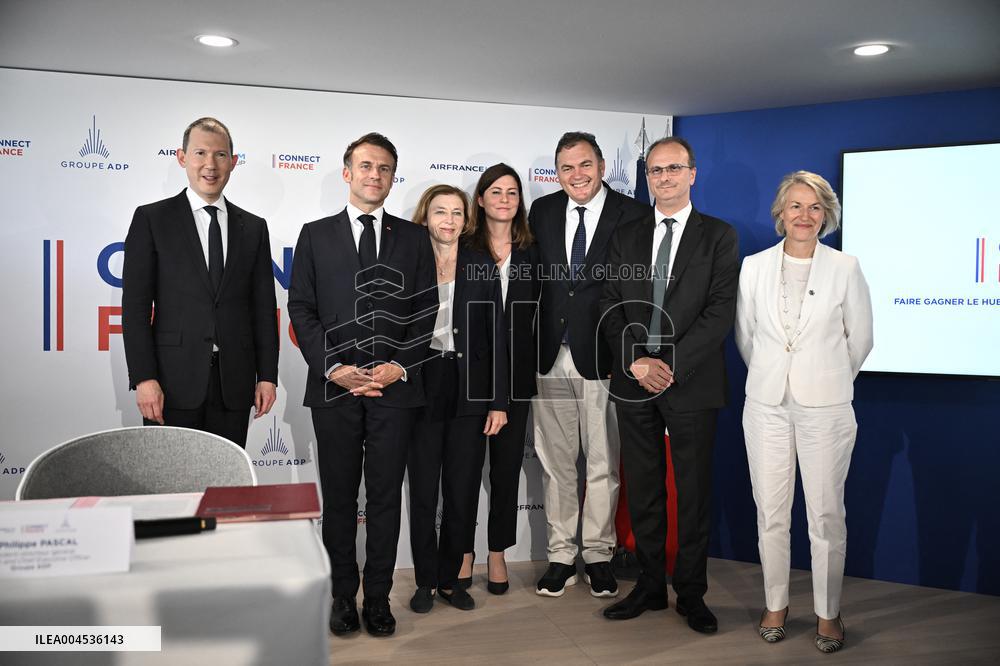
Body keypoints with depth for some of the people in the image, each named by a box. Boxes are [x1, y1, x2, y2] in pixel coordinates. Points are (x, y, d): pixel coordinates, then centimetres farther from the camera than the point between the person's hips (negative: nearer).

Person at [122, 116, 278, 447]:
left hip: (234, 383, 3)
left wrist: (267, 376, 4)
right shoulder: (151, 219, 3)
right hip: (173, 382, -2)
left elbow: (264, 308, 11)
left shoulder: (253, 227, 12)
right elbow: (135, 305, -2)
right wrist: (143, 378, -11)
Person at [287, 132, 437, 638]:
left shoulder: (413, 237, 10)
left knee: (385, 497, 6)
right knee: (339, 497, 8)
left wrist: (401, 366, -8)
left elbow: (425, 310, 5)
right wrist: (333, 368, -9)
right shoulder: (316, 235, 8)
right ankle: (343, 596, 21)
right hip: (334, 386, 0)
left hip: (395, 386, 0)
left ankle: (378, 597, 17)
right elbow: (301, 309, 3)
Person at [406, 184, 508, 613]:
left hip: (469, 393, 1)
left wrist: (498, 401, -2)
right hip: (422, 392, -1)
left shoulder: (483, 267, 4)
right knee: (423, 493, 7)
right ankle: (426, 581, 22)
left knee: (463, 493, 7)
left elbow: (496, 336, 3)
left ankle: (451, 579, 23)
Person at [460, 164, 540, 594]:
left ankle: (497, 553, 22)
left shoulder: (532, 253, 7)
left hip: (515, 374, 2)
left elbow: (536, 316, 7)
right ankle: (463, 551, 20)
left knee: (507, 465, 9)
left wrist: (534, 368, 0)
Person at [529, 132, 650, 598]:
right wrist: (532, 345, 2)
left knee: (603, 463, 7)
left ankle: (598, 555, 24)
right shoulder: (543, 211, 8)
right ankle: (561, 555, 25)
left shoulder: (632, 215, -4)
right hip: (550, 355, 4)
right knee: (556, 461, 11)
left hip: (602, 357, -3)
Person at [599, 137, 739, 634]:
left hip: (692, 383, -3)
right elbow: (611, 308, 6)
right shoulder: (626, 238, 12)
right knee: (643, 490, 10)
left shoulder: (719, 236, 2)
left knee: (693, 491, 6)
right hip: (633, 383, 3)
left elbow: (721, 309, -8)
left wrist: (672, 363, -16)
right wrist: (635, 361, -10)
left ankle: (691, 593, 20)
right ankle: (649, 586, 23)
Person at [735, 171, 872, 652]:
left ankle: (827, 613, 17)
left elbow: (860, 338, 7)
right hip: (767, 404, 2)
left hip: (825, 406, -2)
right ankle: (775, 605, 23)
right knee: (770, 512, 8)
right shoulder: (755, 267, 3)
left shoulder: (845, 268, -2)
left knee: (826, 514, 2)